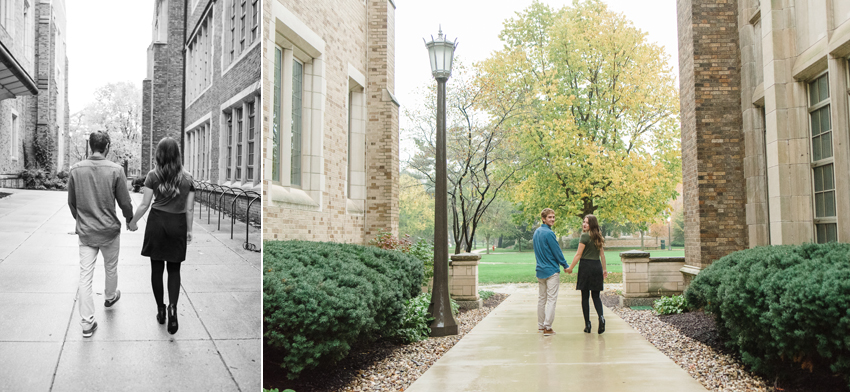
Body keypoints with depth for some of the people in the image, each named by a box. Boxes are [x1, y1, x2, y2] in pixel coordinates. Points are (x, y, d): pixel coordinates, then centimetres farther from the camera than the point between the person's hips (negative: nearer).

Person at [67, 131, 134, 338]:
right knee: (111, 268, 23)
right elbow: (125, 202, -7)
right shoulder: (115, 170, -13)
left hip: (85, 232, 2)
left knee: (85, 275, 4)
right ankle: (110, 296, 47)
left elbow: (71, 202, 6)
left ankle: (87, 323, 4)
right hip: (109, 230, -2)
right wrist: (130, 219, 13)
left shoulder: (75, 169, -4)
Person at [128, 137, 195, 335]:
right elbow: (189, 209, 2)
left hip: (157, 221, -1)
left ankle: (161, 310, 18)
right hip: (178, 224, 1)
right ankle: (173, 306, -10)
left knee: (157, 267, 11)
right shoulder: (187, 178, 0)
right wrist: (189, 230, 14)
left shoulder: (153, 176, -5)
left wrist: (133, 222, 12)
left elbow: (144, 205, -3)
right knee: (174, 269, 10)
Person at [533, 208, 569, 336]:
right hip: (552, 270, -8)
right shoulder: (549, 233, -15)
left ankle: (541, 326, 17)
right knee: (551, 299, -5)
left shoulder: (536, 232, 11)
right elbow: (557, 251, -11)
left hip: (540, 270, 8)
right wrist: (566, 265, 0)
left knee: (541, 299, 13)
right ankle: (547, 327, -8)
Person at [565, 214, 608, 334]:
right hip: (597, 266, 6)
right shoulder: (598, 237, 10)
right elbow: (602, 254, 15)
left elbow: (578, 254, -11)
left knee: (585, 297, 2)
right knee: (596, 296, 10)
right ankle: (601, 317, -14)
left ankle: (587, 324, 4)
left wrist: (570, 268, -5)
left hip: (586, 267, -6)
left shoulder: (585, 236, -10)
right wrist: (604, 269, 23)